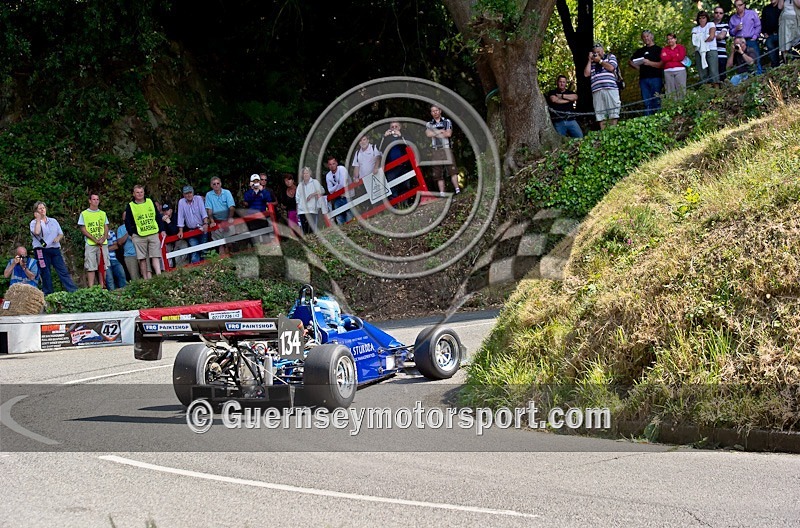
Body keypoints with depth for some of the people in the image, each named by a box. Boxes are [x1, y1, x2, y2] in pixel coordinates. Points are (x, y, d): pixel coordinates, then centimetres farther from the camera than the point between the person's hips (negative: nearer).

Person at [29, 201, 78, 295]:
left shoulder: (53, 221, 16)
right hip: (42, 251, -3)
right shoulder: (34, 223, 3)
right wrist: (38, 219, -9)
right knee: (45, 274, 0)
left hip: (55, 249, 3)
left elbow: (61, 234, 18)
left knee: (63, 271, -3)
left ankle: (73, 291, -6)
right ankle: (48, 294, 7)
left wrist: (58, 238, -6)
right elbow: (36, 232, -19)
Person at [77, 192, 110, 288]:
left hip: (103, 244, 3)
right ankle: (91, 288, -8)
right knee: (91, 268, -6)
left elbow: (106, 228, 13)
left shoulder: (103, 214, 15)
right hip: (90, 244, -3)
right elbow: (83, 229, -2)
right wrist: (95, 239, -12)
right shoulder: (84, 214, 4)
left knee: (103, 267, 2)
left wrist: (103, 238, -8)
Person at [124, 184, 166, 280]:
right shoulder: (130, 206, 4)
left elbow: (158, 217, 13)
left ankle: (159, 276, -9)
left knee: (155, 256, -6)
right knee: (142, 259, 0)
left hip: (154, 234, 1)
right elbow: (127, 222, 5)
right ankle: (146, 279, 5)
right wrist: (132, 233, -3)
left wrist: (162, 230, 8)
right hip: (139, 236, -1)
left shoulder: (150, 202, 11)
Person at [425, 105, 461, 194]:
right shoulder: (429, 124, 17)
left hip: (446, 149, -3)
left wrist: (435, 133, -2)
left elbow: (449, 134, -5)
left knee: (452, 170, -15)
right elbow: (428, 134, -3)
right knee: (438, 174, 0)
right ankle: (441, 193, 1)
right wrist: (441, 131, -6)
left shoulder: (447, 122, 11)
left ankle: (457, 190, -17)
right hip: (436, 151, 3)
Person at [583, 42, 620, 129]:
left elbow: (611, 68, -1)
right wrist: (590, 60, 12)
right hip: (596, 91, 3)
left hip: (610, 89, -3)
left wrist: (599, 60, 6)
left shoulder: (610, 57, 17)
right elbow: (586, 74, 13)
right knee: (600, 115, -4)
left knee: (613, 114, -9)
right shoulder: (591, 62, 24)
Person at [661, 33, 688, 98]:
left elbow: (681, 57, -6)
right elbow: (663, 59, 0)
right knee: (669, 91, -4)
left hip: (680, 71, -2)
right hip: (668, 71, 2)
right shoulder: (664, 49, 17)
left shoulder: (680, 47, 11)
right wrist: (675, 56, 0)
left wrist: (668, 57, 1)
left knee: (681, 90, -8)